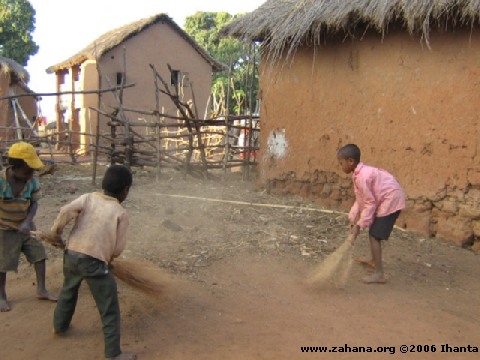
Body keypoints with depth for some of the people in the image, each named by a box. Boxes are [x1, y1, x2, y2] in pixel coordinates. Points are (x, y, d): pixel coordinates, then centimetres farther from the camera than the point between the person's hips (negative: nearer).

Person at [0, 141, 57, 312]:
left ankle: (41, 290, 22)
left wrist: (27, 222, -23)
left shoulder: (32, 180, -17)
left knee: (39, 254, 7)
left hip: (26, 226, 4)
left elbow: (34, 203, -8)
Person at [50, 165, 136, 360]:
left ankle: (59, 326, 55)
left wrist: (55, 232, 4)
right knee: (109, 309, 6)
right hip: (94, 261, -5)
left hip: (71, 254, 6)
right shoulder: (121, 213, -2)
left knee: (68, 291, 34)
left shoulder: (88, 197, 5)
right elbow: (118, 248, -3)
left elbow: (66, 211, -11)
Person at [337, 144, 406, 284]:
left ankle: (379, 274, -9)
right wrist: (353, 218, 5)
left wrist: (359, 225, -17)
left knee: (374, 235, -10)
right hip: (387, 200, 11)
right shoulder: (360, 172, 7)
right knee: (374, 232, 24)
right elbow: (360, 199, 11)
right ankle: (374, 261, 42)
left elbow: (370, 203, -22)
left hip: (390, 200, -11)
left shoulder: (362, 177, -25)